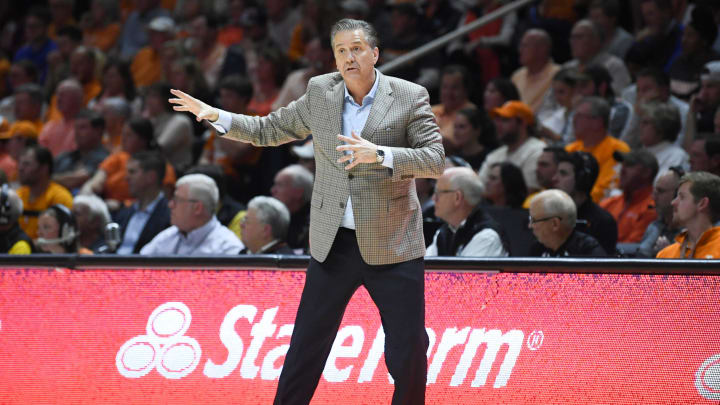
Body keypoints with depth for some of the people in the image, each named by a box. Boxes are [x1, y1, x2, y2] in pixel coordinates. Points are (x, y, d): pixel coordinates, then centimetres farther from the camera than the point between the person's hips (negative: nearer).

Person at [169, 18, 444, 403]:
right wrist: (215, 115, 3)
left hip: (392, 246, -2)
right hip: (333, 245, 3)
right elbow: (269, 130, 15)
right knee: (306, 347, 5)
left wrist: (379, 154, -27)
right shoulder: (320, 92, 4)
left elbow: (435, 160, -13)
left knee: (408, 353, -1)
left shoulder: (410, 97, -5)